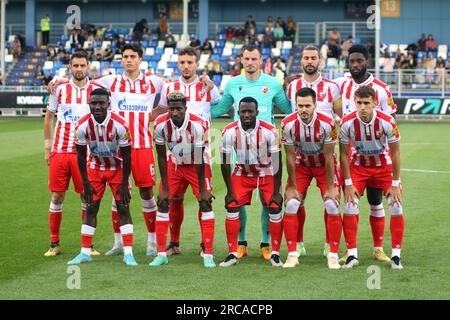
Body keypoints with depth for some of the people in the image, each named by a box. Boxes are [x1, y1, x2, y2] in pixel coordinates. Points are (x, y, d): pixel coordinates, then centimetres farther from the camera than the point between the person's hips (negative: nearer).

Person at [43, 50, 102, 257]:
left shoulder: (97, 90, 1)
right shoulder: (60, 89, 4)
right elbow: (48, 117, 13)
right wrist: (47, 147, 8)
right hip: (59, 151, 1)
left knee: (87, 198, 1)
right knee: (57, 196, 2)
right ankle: (54, 244, 12)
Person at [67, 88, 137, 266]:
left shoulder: (120, 125, -26)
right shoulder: (82, 126, -21)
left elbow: (126, 157, -16)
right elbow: (81, 157, -8)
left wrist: (124, 183, -13)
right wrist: (86, 184, -7)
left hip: (117, 168, -2)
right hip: (95, 168, 2)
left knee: (123, 208, -6)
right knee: (91, 209, 0)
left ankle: (128, 253, -3)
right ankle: (85, 253, 6)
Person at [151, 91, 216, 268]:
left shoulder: (198, 125, -29)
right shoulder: (161, 124, -22)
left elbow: (199, 159, -22)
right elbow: (162, 157, -12)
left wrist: (202, 189, -18)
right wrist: (165, 188, -11)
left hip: (197, 166, -2)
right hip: (174, 165, 3)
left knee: (205, 203, -12)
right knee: (163, 203, -4)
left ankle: (208, 255, -8)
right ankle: (161, 253, 4)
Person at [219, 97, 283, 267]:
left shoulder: (269, 131, -25)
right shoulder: (229, 132, -20)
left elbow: (277, 162, -17)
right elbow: (225, 162, -10)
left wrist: (276, 192, -16)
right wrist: (230, 191, -9)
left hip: (267, 173, -1)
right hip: (242, 172, 1)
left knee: (275, 208, -12)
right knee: (232, 207, -9)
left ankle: (275, 253, 2)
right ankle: (232, 253, 1)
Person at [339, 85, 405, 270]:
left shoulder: (387, 122, -26)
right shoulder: (347, 123, -23)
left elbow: (395, 153, -15)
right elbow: (344, 154, -10)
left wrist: (395, 184, -13)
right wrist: (348, 184, -11)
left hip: (384, 166, -1)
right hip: (359, 165, 1)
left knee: (396, 207, -9)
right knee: (350, 207, -10)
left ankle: (396, 256, 1)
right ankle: (352, 255, 1)